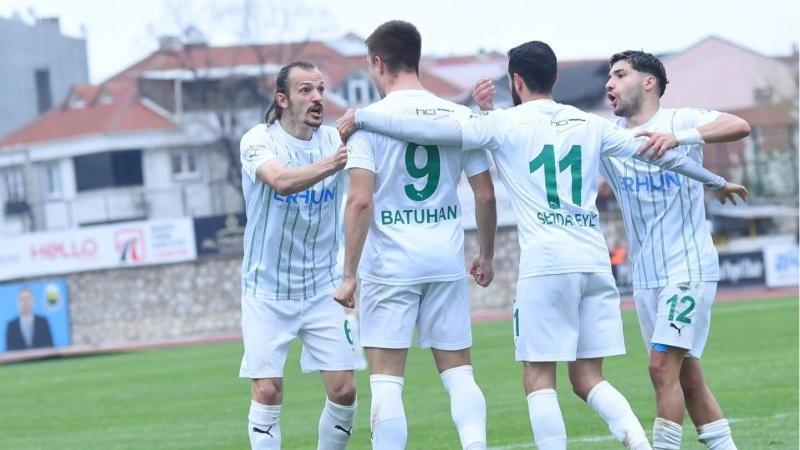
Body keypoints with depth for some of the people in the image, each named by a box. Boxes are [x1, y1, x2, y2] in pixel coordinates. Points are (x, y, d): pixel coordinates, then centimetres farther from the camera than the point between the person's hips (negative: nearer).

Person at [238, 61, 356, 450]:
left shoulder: (336, 140, 0)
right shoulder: (259, 141, -11)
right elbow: (281, 181, -32)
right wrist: (332, 163, -49)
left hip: (323, 288, 3)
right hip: (268, 290, -3)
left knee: (343, 391, -4)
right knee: (268, 391, -6)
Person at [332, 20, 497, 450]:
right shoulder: (460, 117, 4)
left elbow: (360, 201, -13)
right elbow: (485, 194, 6)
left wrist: (349, 274, -9)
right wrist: (486, 256, 20)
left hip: (389, 266, -3)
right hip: (448, 264, 3)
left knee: (386, 380, 1)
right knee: (458, 372, 10)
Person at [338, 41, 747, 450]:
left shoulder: (504, 124, 3)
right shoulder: (589, 125, 15)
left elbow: (430, 131, -3)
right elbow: (654, 151, 20)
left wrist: (360, 119, 6)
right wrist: (715, 180, 34)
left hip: (546, 264, -5)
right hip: (596, 262, 5)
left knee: (539, 379, 1)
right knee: (587, 378, 9)